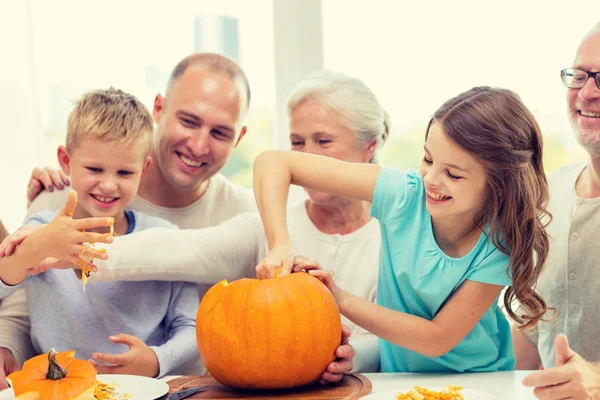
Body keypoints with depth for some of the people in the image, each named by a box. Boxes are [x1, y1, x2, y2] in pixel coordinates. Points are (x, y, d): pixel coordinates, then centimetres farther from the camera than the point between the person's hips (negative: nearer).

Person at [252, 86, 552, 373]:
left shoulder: (501, 243, -18)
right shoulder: (404, 193, -16)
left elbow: (437, 338, -18)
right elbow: (272, 162, -17)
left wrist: (341, 300, -23)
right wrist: (279, 245, -32)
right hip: (396, 376, 1)